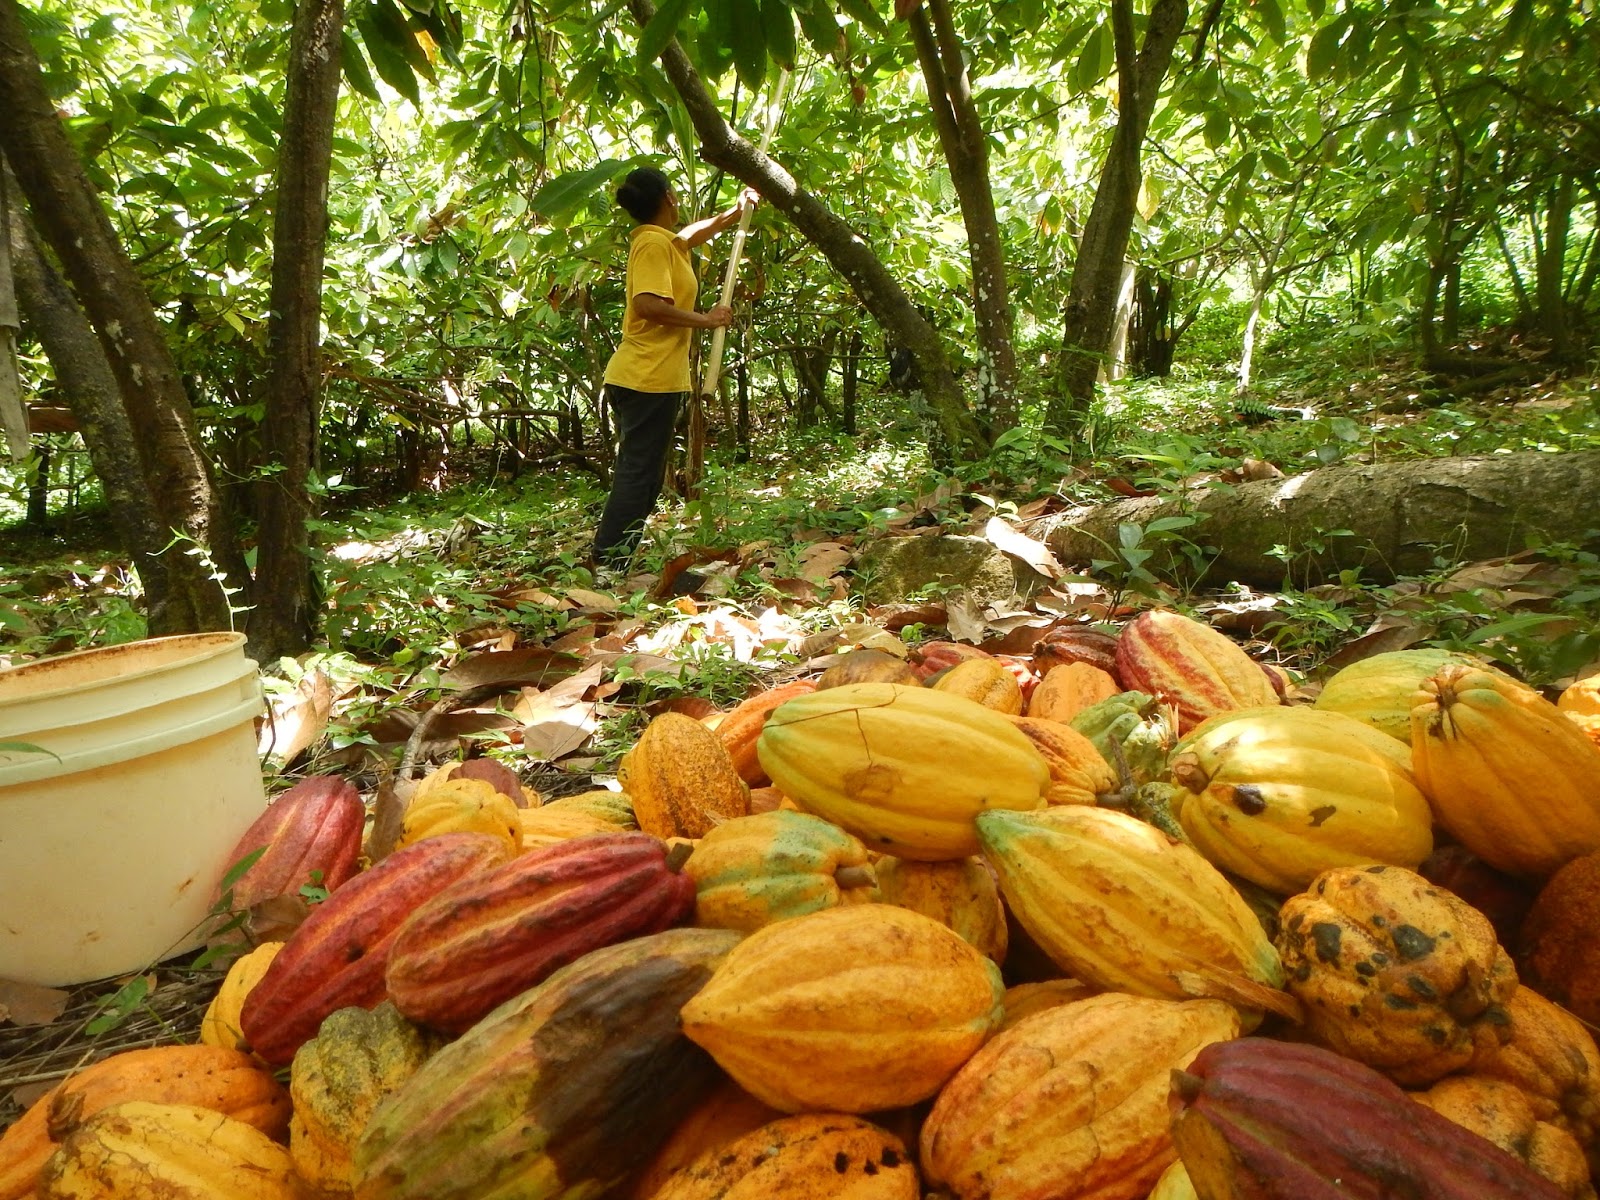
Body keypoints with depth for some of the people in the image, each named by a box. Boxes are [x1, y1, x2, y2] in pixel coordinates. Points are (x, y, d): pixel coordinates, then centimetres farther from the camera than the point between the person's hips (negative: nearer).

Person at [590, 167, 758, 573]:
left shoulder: (664, 240, 20)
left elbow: (699, 231, 41)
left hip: (638, 377, 10)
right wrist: (705, 320, -16)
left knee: (639, 473, 13)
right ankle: (609, 561, -9)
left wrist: (737, 210, 48)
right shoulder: (654, 242, -10)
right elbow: (647, 303, -24)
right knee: (638, 474, -9)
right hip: (650, 378, -10)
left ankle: (611, 559, 16)